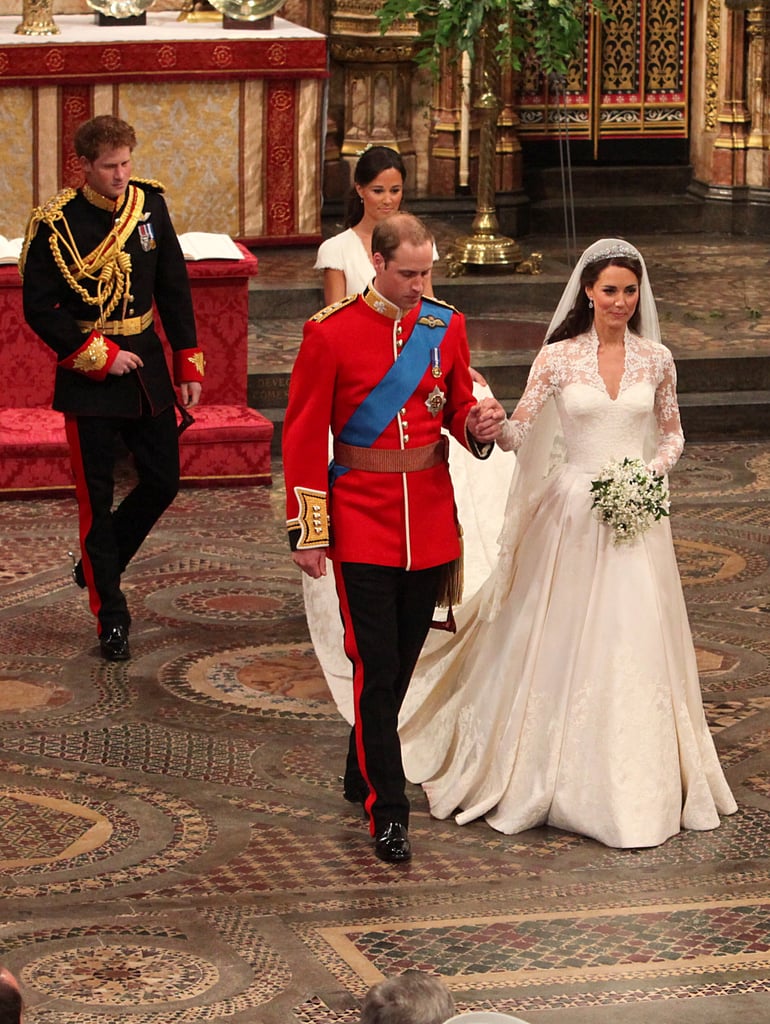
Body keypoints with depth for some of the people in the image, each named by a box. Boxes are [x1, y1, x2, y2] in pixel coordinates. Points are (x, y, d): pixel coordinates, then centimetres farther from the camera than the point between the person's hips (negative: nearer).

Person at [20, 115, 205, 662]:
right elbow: (40, 309, -10)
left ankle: (98, 566, 31)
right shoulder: (55, 225, -12)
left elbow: (174, 289, 8)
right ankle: (111, 617, 11)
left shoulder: (149, 205, 1)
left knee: (163, 482, 7)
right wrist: (99, 355, -14)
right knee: (97, 499, 1)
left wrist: (189, 366, 5)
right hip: (89, 381, -5)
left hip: (147, 370, 5)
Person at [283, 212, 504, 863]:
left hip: (431, 521, 4)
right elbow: (304, 437, -6)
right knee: (375, 666, -7)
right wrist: (307, 533, -7)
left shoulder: (446, 326, 3)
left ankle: (362, 774, 34)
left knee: (405, 658, 14)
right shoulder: (330, 333, -9)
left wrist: (477, 425, -9)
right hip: (361, 522, -4)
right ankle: (387, 810, -2)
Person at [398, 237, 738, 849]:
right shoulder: (558, 357, -2)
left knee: (634, 643, 2)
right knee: (561, 639, 3)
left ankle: (639, 785, 14)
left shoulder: (656, 359, 3)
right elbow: (518, 434, -6)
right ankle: (557, 773, 17)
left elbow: (673, 434, 14)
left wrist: (652, 472, -5)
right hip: (572, 515, -1)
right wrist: (488, 424, -26)